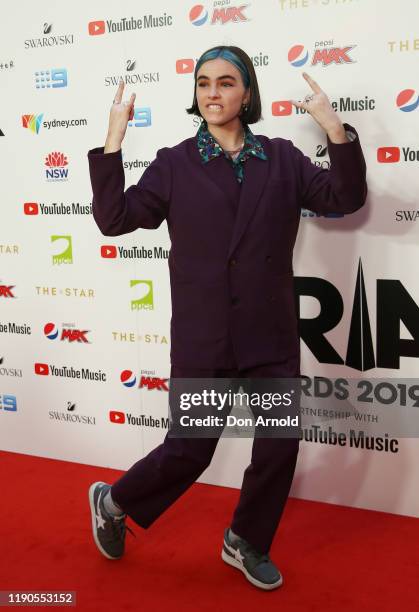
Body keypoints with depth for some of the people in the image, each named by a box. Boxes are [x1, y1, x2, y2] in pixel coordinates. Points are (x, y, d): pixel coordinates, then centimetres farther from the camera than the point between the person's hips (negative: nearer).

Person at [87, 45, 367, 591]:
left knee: (280, 448, 8)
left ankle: (246, 543, 34)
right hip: (203, 337, -3)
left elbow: (347, 198, 0)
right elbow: (114, 219, -5)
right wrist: (113, 141, -12)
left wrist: (335, 128, -12)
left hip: (271, 336, 3)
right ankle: (113, 501, 35)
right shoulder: (175, 163, 1)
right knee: (189, 450, 5)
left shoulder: (282, 158, 6)